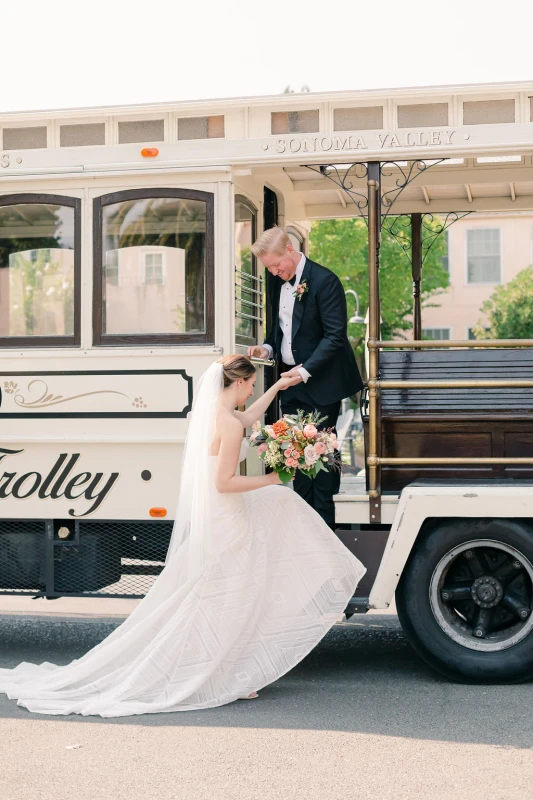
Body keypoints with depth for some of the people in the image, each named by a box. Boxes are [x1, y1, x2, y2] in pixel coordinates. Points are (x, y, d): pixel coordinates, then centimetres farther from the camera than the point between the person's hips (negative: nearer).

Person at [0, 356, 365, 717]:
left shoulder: (210, 410, 7)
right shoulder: (229, 424, -20)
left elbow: (248, 417, 27)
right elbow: (224, 482, -23)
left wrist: (277, 388, 33)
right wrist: (270, 479, -13)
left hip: (207, 517, 10)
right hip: (224, 523, -10)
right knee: (224, 604, 1)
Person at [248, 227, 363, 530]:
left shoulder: (324, 281, -15)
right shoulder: (280, 282, 9)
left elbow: (335, 335, -17)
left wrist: (305, 370, -22)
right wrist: (268, 348, 0)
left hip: (320, 382, -7)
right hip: (292, 382, 7)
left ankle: (323, 525, 9)